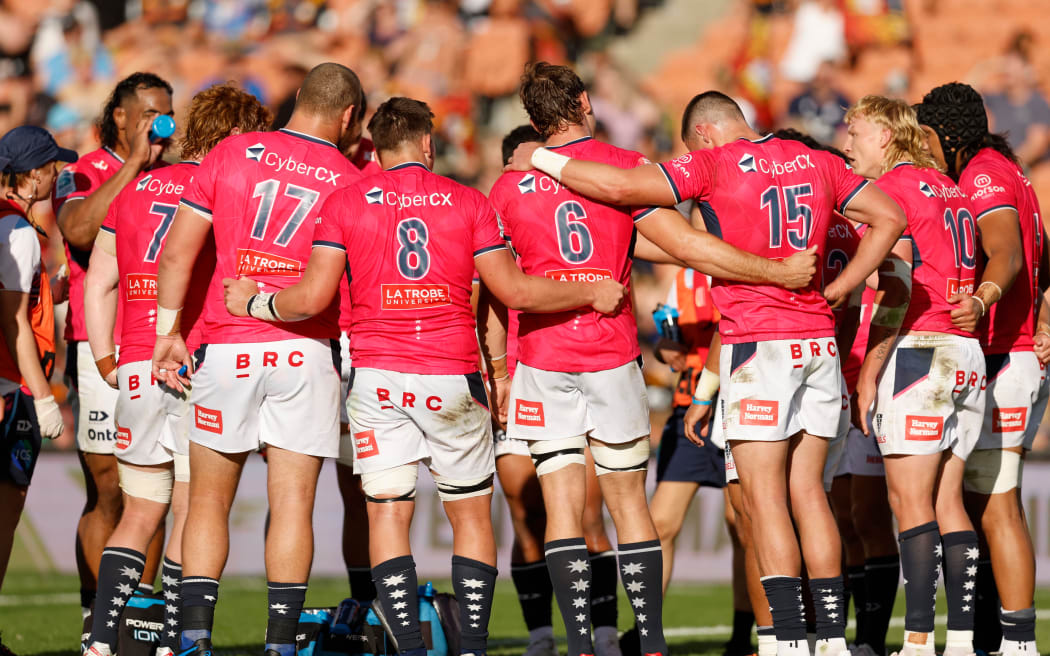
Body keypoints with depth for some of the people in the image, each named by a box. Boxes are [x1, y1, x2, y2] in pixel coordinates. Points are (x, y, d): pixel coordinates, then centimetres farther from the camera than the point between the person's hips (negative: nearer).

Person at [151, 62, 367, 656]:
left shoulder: (231, 154, 3)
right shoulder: (350, 182, 1)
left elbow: (177, 253, 1)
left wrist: (169, 332, 8)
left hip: (225, 350, 1)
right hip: (305, 350, -1)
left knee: (210, 501, 9)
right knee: (293, 504, 2)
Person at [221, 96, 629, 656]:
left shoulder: (344, 202, 3)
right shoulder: (468, 202, 3)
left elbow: (313, 297, -3)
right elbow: (513, 291, 2)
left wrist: (254, 302, 15)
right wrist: (591, 294, 15)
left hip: (377, 378, 0)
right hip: (453, 379, 0)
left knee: (387, 513, 2)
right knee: (471, 515, 11)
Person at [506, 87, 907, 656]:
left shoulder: (715, 164, -6)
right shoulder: (815, 162, 11)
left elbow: (620, 188, -11)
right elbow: (889, 218, 15)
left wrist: (543, 160, 2)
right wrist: (837, 288, 15)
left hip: (757, 342, -6)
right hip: (819, 340, 6)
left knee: (764, 498, -4)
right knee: (807, 491, 10)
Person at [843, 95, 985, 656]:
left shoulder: (892, 189, -6)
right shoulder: (952, 192, 19)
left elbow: (897, 289, -14)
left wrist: (868, 374, -13)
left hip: (917, 352, -8)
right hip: (967, 355, 8)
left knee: (911, 502, -7)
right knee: (947, 502, 9)